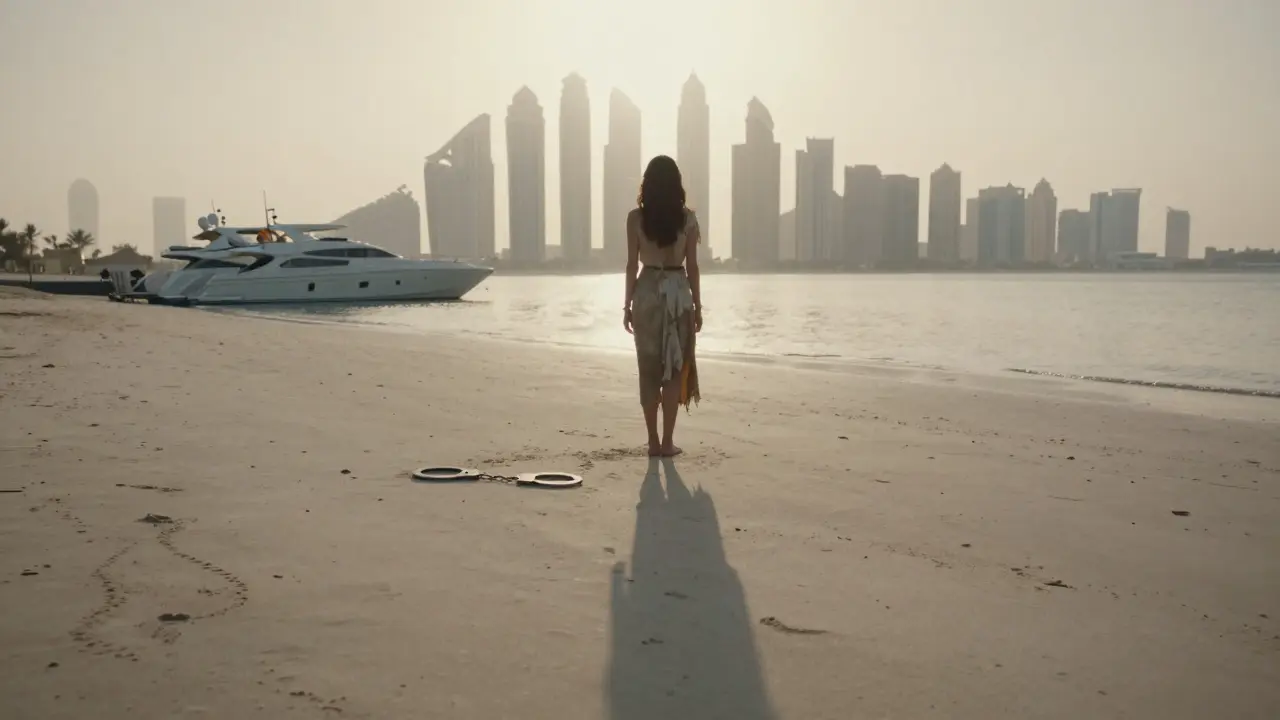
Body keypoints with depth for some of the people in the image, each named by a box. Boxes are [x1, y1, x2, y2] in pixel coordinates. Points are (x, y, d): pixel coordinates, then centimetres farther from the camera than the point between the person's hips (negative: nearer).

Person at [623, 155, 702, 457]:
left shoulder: (636, 217, -3)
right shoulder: (688, 218, -2)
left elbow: (632, 265, -2)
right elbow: (691, 266, -1)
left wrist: (628, 304, 6)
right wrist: (697, 306, 7)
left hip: (647, 292, 0)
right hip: (678, 292, 0)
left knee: (648, 369, 8)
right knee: (674, 368, 5)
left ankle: (653, 441, 10)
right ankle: (667, 441, 4)